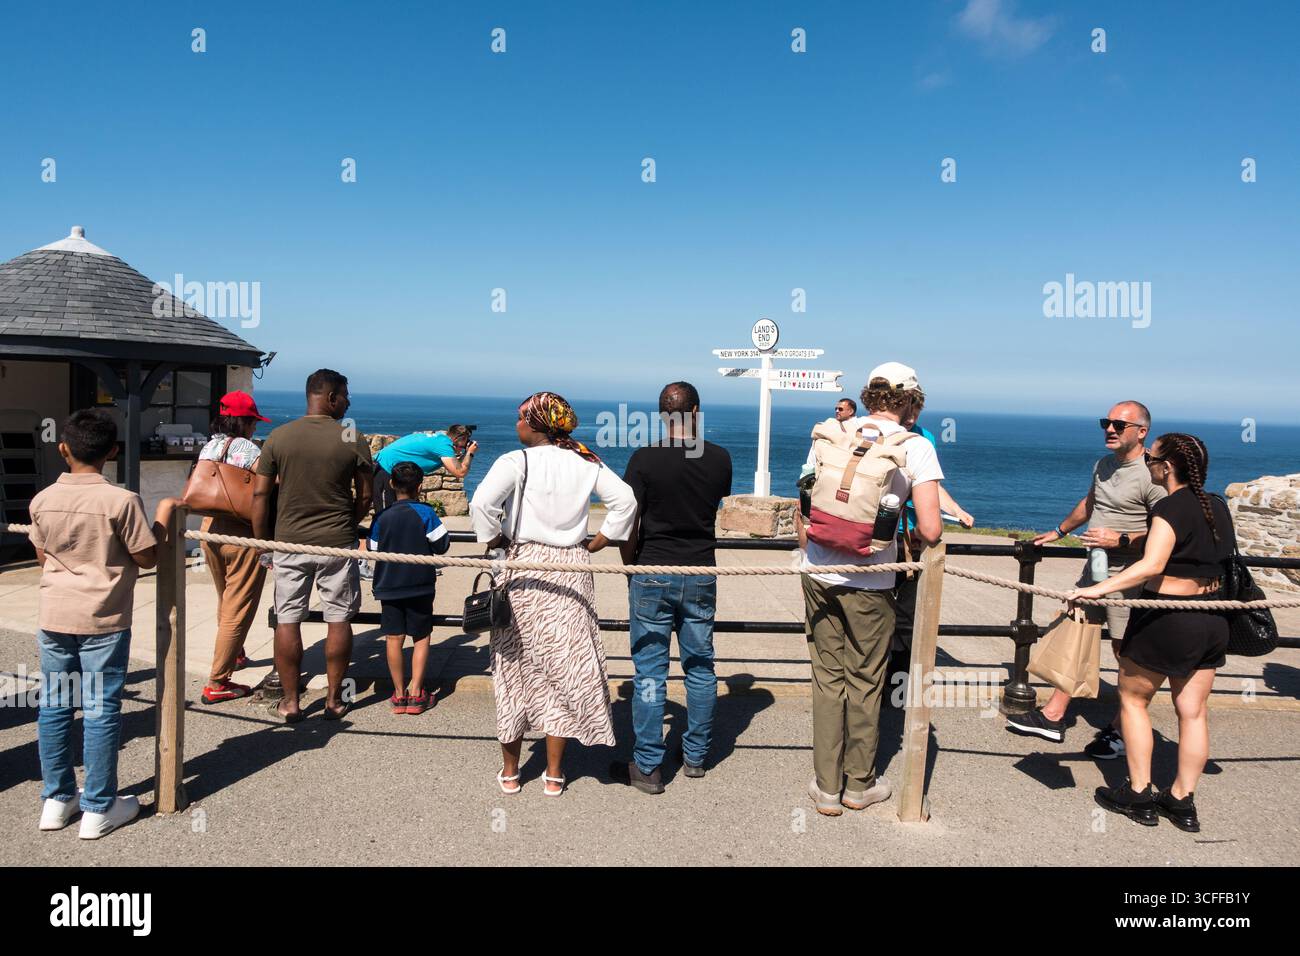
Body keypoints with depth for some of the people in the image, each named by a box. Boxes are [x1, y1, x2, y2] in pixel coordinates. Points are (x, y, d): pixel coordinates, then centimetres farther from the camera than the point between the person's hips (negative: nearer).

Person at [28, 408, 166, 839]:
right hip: (103, 621, -4)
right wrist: (163, 517, 4)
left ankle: (56, 800, 24)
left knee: (54, 706, 14)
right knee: (101, 711, 3)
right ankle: (98, 808, 11)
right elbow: (146, 558, -8)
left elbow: (42, 557, 13)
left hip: (54, 618, 4)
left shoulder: (42, 500, 0)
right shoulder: (122, 501, -15)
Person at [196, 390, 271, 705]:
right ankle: (217, 683, 2)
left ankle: (234, 655, 45)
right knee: (238, 609, 0)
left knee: (225, 602, 25)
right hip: (243, 535, -8)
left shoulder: (208, 447, 8)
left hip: (211, 529, 8)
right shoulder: (246, 448, -13)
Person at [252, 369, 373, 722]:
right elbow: (365, 497, 0)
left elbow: (259, 494, -1)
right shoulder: (352, 440, -6)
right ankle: (334, 699, 16)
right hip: (337, 542, -1)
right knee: (338, 620, 9)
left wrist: (261, 539, 8)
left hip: (290, 541, 1)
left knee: (287, 621, 9)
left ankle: (290, 702, 15)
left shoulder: (278, 437, -2)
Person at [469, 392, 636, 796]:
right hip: (572, 572, 3)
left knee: (517, 667, 11)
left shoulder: (517, 461, -9)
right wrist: (594, 544, 7)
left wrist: (495, 541, -6)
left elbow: (482, 502, -22)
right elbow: (625, 501, 1)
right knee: (566, 667, 11)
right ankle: (554, 773, 19)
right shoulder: (586, 463, 4)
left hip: (525, 569, -3)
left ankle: (510, 771, 23)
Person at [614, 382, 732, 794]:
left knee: (650, 672, 3)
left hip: (653, 575, -3)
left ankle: (647, 767, 10)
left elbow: (627, 524, -10)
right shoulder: (720, 459, -3)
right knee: (700, 666, 15)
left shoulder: (644, 459, -12)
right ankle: (696, 756, 27)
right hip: (701, 575, 3)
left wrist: (630, 564, 7)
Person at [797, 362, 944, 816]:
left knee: (827, 677, 15)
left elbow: (801, 509, 8)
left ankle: (827, 787, 24)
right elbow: (930, 530, -11)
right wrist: (909, 539, 11)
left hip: (818, 573, 3)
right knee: (864, 682, 13)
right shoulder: (916, 447, -6)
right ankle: (859, 784, 29)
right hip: (868, 583, -3)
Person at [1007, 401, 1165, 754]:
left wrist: (1121, 540, -25)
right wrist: (1059, 532, 35)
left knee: (1126, 651, 2)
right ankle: (1053, 716, 21)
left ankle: (1122, 732, 15)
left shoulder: (1152, 476, -17)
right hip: (1095, 569, 9)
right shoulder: (1104, 464, 10)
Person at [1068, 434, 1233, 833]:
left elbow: (1152, 565, -32)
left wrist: (1099, 589, -36)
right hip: (1213, 620, 8)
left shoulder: (1171, 507, -18)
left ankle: (1138, 796, 13)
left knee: (1132, 699, 9)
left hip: (1167, 620, -7)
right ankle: (1182, 800, 20)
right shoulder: (1216, 507, 6)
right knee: (1193, 710, 12)